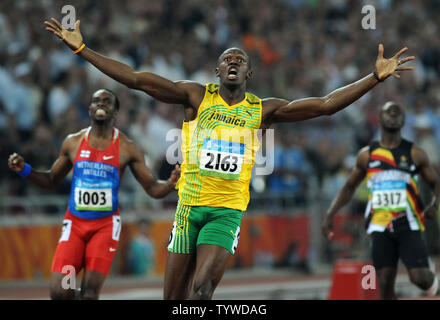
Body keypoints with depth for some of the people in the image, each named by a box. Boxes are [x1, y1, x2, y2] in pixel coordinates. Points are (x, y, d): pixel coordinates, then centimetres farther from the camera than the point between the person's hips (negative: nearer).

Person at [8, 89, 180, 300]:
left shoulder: (126, 148, 1)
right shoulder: (73, 142, 7)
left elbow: (153, 189, 3)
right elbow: (52, 181, 18)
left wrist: (171, 183, -18)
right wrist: (24, 170, 2)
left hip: (106, 224, -2)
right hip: (75, 223, 2)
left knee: (90, 292, -14)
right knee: (59, 292, -11)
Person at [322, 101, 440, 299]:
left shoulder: (415, 154, 4)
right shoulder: (367, 155, 9)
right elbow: (349, 188, 19)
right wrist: (330, 215, 9)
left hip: (409, 226, -2)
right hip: (380, 229, 2)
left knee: (419, 277, -12)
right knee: (385, 282, -4)